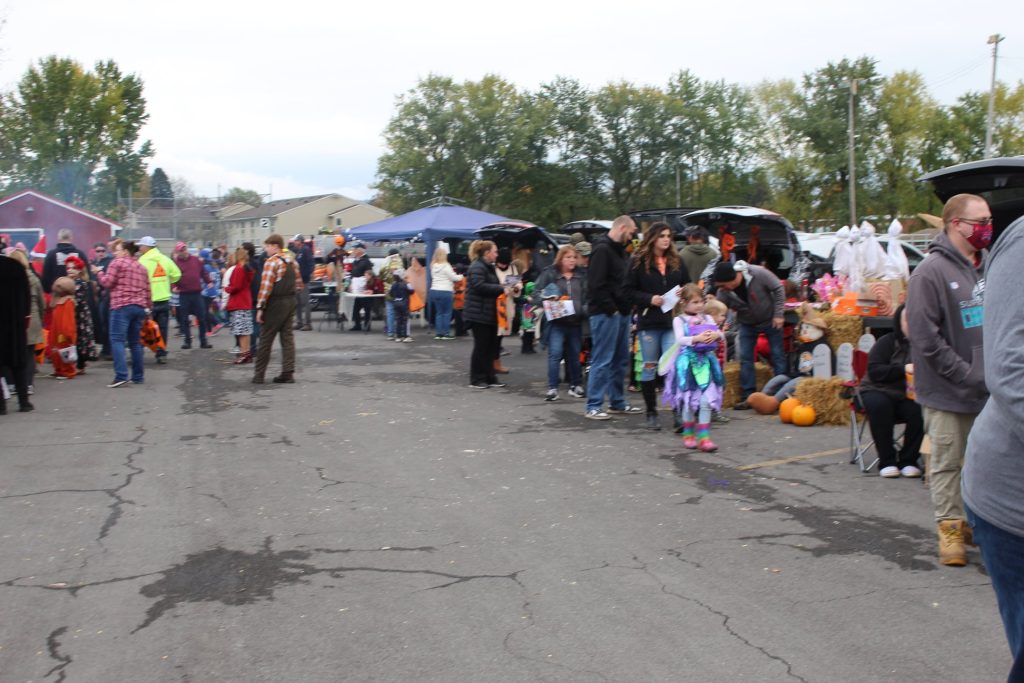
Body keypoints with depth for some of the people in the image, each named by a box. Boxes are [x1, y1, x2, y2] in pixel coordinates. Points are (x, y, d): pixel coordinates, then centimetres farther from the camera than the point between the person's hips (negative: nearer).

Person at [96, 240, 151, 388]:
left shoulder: (117, 263, -1)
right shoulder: (142, 267, 19)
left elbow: (107, 282, -5)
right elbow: (147, 290, 18)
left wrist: (98, 272, 11)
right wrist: (149, 308, 22)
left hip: (122, 306, -7)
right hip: (139, 307, 7)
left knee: (117, 340, -9)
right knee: (135, 341, 12)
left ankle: (121, 376, -20)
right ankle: (138, 376, 13)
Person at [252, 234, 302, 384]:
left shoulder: (271, 262, -12)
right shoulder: (292, 261, 12)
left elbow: (265, 286, -17)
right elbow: (298, 282, 15)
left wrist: (260, 307, -16)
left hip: (275, 304, -7)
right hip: (291, 302, 7)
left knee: (265, 339, 2)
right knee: (288, 338, 7)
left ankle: (259, 375, 7)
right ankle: (288, 373, 4)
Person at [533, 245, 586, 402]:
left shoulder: (580, 277, 12)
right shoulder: (549, 274, 0)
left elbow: (586, 297, 16)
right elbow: (537, 293, -2)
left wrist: (584, 310, -1)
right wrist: (546, 302, -19)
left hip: (575, 321, 4)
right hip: (556, 321, -4)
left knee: (574, 355, 12)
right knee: (555, 354, -11)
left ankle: (576, 385, 25)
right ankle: (552, 388, -7)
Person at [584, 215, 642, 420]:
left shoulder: (620, 251, 19)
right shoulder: (602, 250, -12)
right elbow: (596, 284, -19)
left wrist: (627, 306, 10)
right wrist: (611, 308, -17)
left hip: (621, 312, 10)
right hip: (606, 313, -10)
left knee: (621, 360, 13)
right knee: (602, 361, -7)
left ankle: (617, 403, 22)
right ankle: (593, 407, -3)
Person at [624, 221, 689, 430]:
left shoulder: (677, 261, 10)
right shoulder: (639, 262, 0)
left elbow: (688, 285, 19)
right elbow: (629, 290, -1)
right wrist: (649, 299, -14)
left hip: (672, 321, 2)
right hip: (648, 321, -2)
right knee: (649, 368, 6)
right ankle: (651, 414, 16)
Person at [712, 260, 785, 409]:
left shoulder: (758, 274, -30)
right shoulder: (723, 291, -19)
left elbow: (778, 289, -18)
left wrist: (778, 314, -19)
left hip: (770, 320, -3)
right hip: (747, 324, 3)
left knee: (778, 356, 3)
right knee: (745, 358, -1)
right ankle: (747, 396, 5)